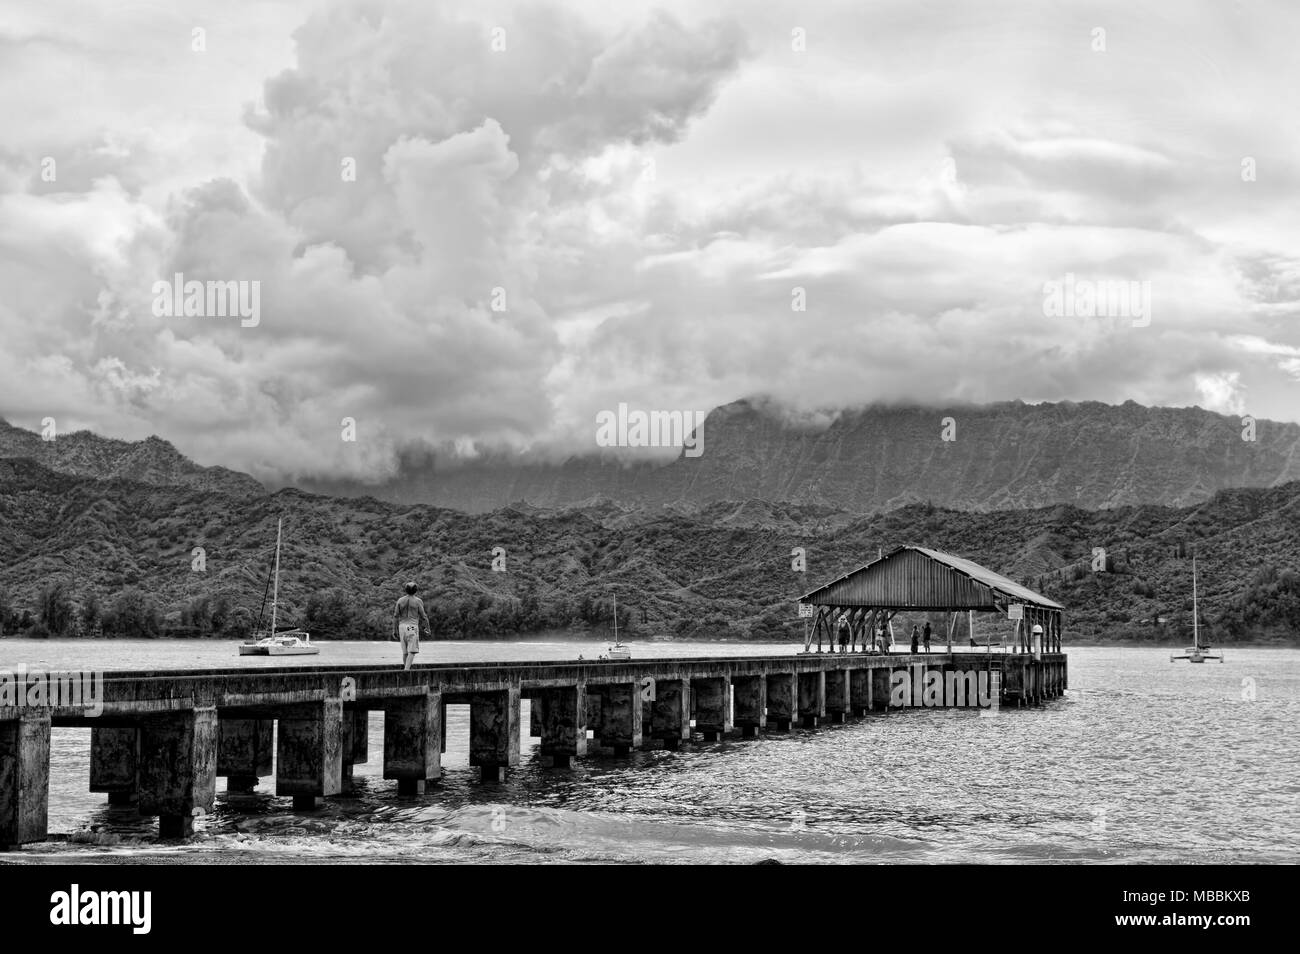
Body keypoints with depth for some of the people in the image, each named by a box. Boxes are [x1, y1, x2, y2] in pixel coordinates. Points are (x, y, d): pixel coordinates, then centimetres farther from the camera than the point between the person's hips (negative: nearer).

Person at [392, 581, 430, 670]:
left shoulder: (400, 601, 5)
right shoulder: (418, 601, -4)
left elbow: (396, 616, 3)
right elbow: (423, 616, -3)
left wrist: (394, 631, 7)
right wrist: (427, 628, 12)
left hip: (402, 626, 4)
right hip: (412, 627, -4)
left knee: (405, 651, 16)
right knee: (412, 651, -7)